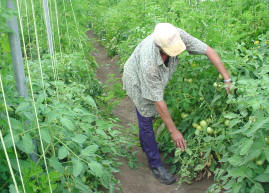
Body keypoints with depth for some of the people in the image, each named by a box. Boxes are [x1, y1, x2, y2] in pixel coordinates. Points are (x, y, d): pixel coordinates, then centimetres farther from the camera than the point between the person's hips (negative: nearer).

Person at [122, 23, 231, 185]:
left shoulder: (177, 35, -35)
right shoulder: (148, 63, -45)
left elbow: (209, 51, -26)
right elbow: (158, 100, -36)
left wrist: (227, 80, -27)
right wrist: (173, 131, -29)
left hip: (157, 78, 6)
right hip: (137, 81, -6)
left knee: (149, 113, 24)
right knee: (146, 119, 4)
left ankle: (146, 144, 50)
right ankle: (156, 164, 19)